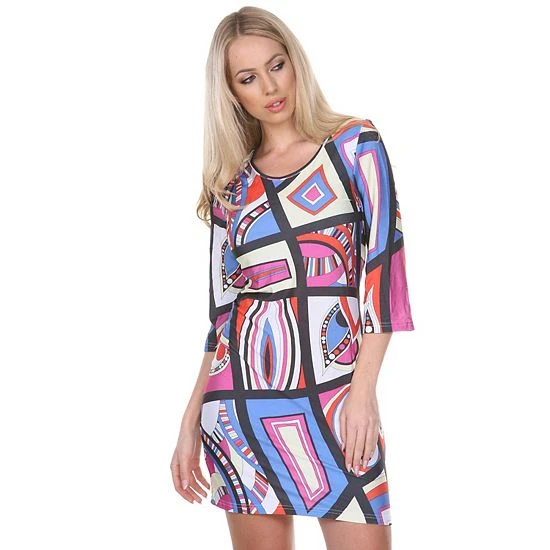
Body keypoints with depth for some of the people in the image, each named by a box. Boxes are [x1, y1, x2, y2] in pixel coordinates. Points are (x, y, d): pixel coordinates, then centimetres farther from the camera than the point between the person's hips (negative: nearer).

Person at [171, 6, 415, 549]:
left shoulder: (354, 144, 4)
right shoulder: (231, 183, 13)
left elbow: (382, 264, -4)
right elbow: (223, 307, 13)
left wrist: (363, 389, -13)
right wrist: (191, 420, 8)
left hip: (332, 389, -3)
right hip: (240, 396, 3)